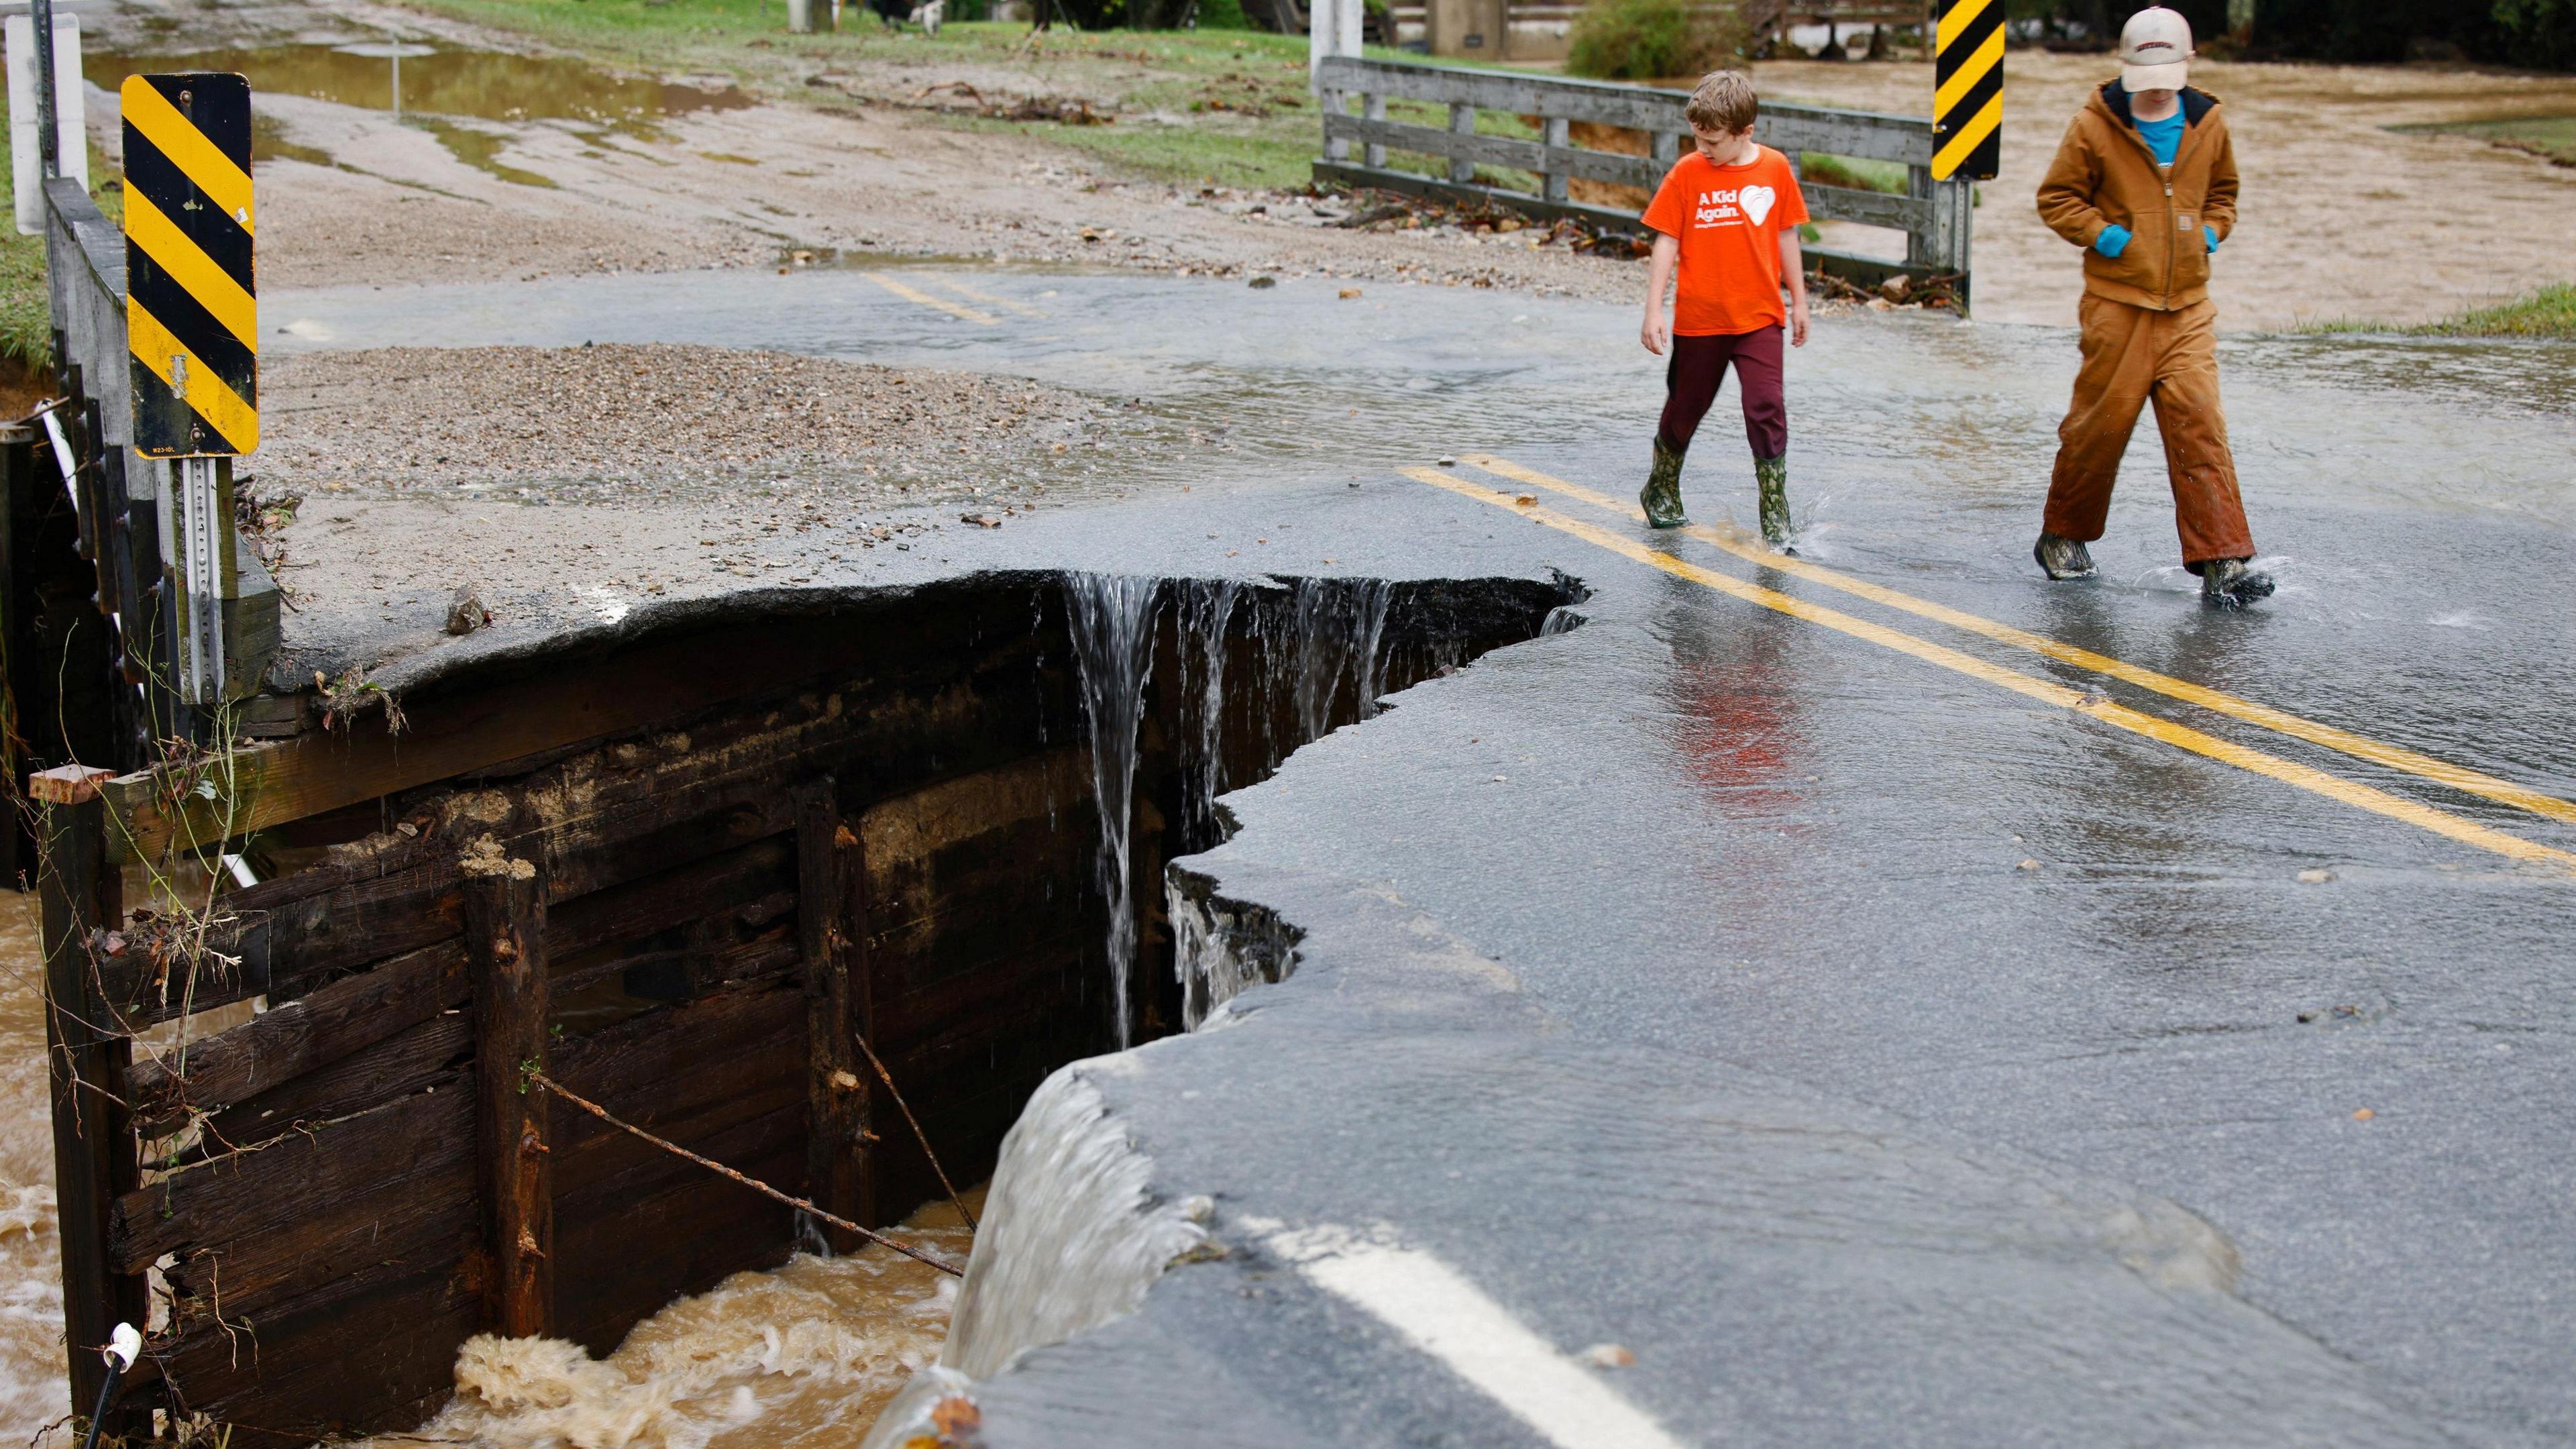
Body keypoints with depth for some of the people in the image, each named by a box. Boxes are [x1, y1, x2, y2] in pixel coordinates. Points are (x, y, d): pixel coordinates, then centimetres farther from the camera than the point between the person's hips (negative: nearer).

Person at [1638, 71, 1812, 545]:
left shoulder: (1775, 168, -2)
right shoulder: (1687, 173, -6)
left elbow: (1786, 235, 9)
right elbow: (1667, 242, -4)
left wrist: (1798, 301, 13)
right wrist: (1654, 311, -8)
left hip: (1759, 316, 0)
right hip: (1698, 317, 0)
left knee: (1767, 409, -9)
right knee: (1685, 408, 13)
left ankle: (1775, 514, -3)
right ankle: (1662, 492, 36)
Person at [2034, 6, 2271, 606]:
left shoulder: (2208, 124, 6)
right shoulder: (2095, 126, -6)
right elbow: (2057, 197, 2)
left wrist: (2210, 231, 6)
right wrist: (2105, 235, -10)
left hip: (2188, 308, 3)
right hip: (2117, 304, -3)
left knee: (2200, 424, -6)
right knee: (2100, 422, 5)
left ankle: (2221, 560, -7)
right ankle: (2062, 537, 26)